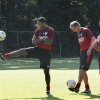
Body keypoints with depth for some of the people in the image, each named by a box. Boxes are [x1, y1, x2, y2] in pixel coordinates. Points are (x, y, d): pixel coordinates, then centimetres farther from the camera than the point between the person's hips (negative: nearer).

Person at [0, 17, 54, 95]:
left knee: (46, 71, -3)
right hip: (37, 49, 5)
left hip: (46, 52, -4)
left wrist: (39, 41, -13)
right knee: (23, 51, -16)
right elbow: (33, 42, -2)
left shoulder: (50, 31, -12)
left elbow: (49, 42, -22)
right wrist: (41, 40, -18)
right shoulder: (38, 31, 5)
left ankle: (48, 89, 9)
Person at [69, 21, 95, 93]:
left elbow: (93, 39, -13)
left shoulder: (85, 30, -6)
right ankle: (87, 89, 11)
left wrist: (90, 49, -21)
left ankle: (77, 87, -21)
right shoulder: (78, 33, 19)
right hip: (82, 52, 9)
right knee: (83, 71, 7)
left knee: (82, 69, -15)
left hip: (88, 52, -9)